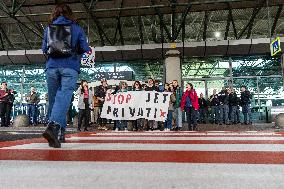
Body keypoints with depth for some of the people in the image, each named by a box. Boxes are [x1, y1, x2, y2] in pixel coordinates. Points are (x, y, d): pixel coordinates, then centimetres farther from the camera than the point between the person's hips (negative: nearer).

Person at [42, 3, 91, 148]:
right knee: (64, 96, -14)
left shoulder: (48, 28, 16)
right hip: (70, 67, -2)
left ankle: (59, 131, 16)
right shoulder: (77, 28, 10)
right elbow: (85, 49, 5)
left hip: (52, 67, 3)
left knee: (53, 99, 11)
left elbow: (44, 49, 17)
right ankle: (53, 126, -35)